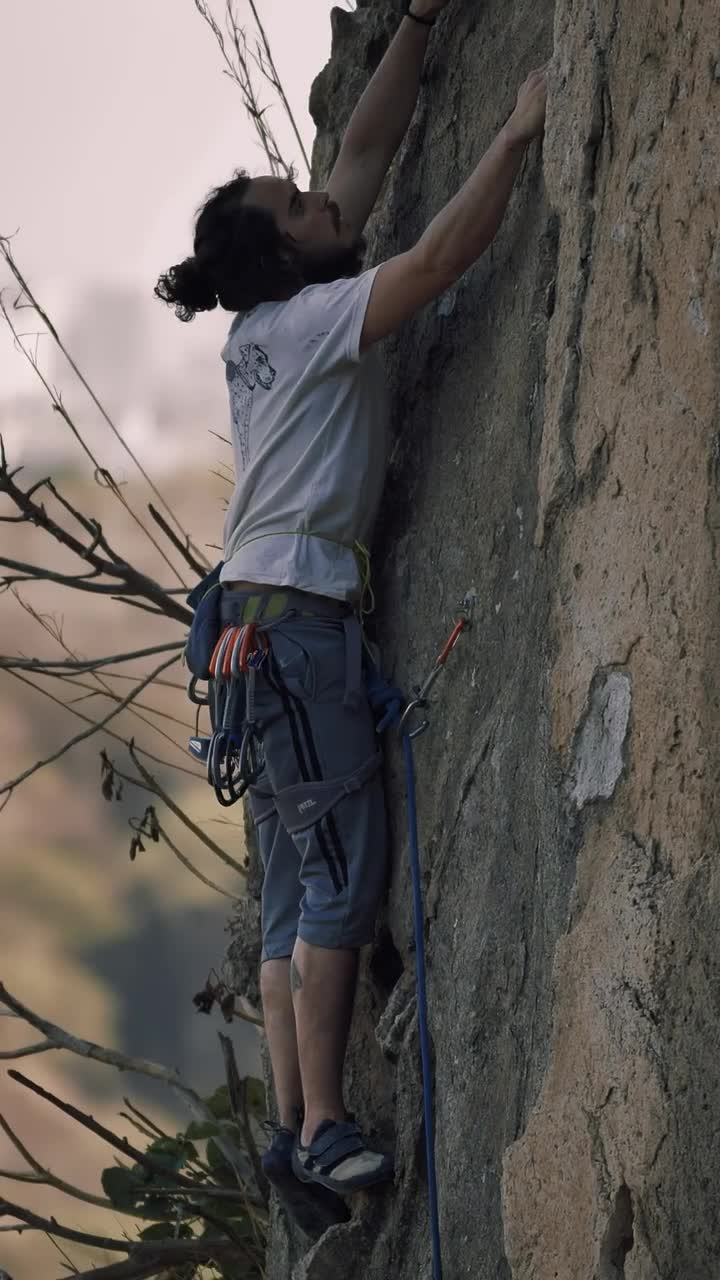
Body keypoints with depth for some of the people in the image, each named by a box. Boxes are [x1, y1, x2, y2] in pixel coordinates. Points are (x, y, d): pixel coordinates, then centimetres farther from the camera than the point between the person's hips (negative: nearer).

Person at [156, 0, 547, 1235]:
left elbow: (368, 146, 20)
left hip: (280, 613, 10)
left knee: (299, 890, 4)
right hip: (289, 604, -10)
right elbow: (439, 258, -21)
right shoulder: (308, 318, -8)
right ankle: (323, 1126, -17)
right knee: (341, 867, -13)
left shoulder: (284, 320, 16)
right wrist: (517, 135, -15)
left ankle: (296, 1129, 1)